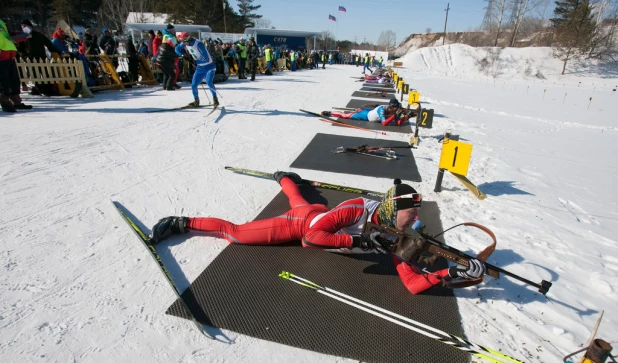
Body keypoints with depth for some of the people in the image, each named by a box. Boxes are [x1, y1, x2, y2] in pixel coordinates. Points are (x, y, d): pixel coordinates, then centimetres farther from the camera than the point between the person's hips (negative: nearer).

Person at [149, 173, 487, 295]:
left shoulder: (394, 237, -19)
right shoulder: (358, 208, -40)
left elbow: (413, 283, -23)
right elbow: (311, 236, -41)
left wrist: (451, 274, -37)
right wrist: (357, 240, -44)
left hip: (320, 217, 7)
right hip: (305, 223, -7)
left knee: (299, 202, 40)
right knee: (236, 233, -4)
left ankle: (284, 178, 72)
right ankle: (182, 223, 15)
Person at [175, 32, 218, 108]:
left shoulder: (198, 44, -26)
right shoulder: (185, 43, -4)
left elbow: (206, 59, -29)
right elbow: (177, 49, 13)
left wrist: (194, 61, -21)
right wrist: (183, 55, -7)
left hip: (209, 66, -7)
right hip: (200, 67, 7)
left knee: (209, 82, -30)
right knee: (193, 85, 0)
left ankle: (215, 99, -14)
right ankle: (196, 101, 20)